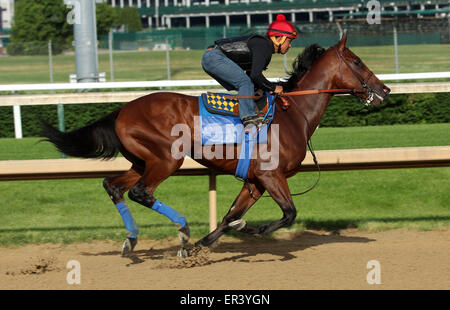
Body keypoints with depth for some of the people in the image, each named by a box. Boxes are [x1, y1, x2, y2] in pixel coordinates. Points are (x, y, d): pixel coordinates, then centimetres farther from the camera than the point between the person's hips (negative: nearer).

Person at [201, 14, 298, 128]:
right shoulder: (263, 46, -14)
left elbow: (251, 75, 20)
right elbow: (255, 75, -23)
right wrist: (273, 87, -8)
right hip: (214, 56, -11)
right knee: (245, 82, -19)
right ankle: (248, 117, -26)